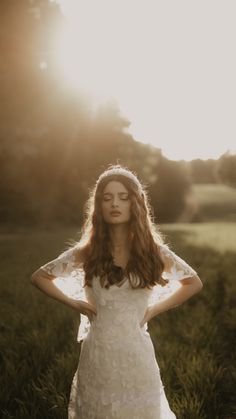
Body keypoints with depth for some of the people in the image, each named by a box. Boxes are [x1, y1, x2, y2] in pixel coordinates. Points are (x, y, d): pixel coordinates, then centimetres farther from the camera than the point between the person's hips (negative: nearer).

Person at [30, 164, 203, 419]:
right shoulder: (85, 252, -3)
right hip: (96, 356, 0)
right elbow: (39, 277, 9)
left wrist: (154, 309, 2)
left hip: (137, 355, 0)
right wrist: (73, 303, -2)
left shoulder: (153, 251, -3)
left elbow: (194, 283, 11)